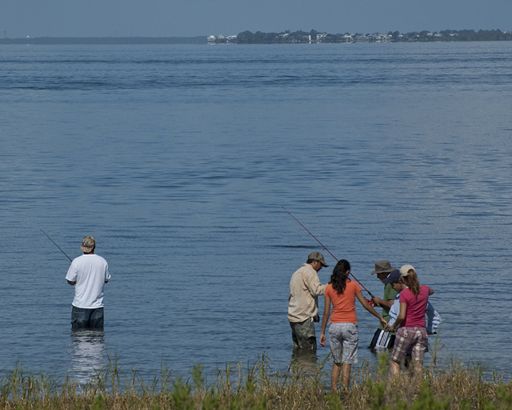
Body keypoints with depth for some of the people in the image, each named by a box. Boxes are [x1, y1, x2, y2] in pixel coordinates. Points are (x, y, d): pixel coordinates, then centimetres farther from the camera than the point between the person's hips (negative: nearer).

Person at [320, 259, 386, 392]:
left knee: (337, 363, 13)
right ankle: (345, 390, -6)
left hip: (334, 326, 2)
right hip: (350, 326, -2)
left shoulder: (329, 288, 3)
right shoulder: (353, 285, -2)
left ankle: (334, 390, 7)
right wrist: (380, 317, 15)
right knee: (347, 363, -1)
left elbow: (326, 312, 3)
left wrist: (322, 332, 9)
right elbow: (365, 304, 3)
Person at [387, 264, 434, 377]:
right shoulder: (425, 290, 4)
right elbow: (431, 291, 31)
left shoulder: (404, 294, -12)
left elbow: (402, 316, -17)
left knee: (394, 363, 5)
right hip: (421, 331, 5)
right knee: (418, 366, 2)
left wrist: (393, 326, -1)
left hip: (406, 330, -5)